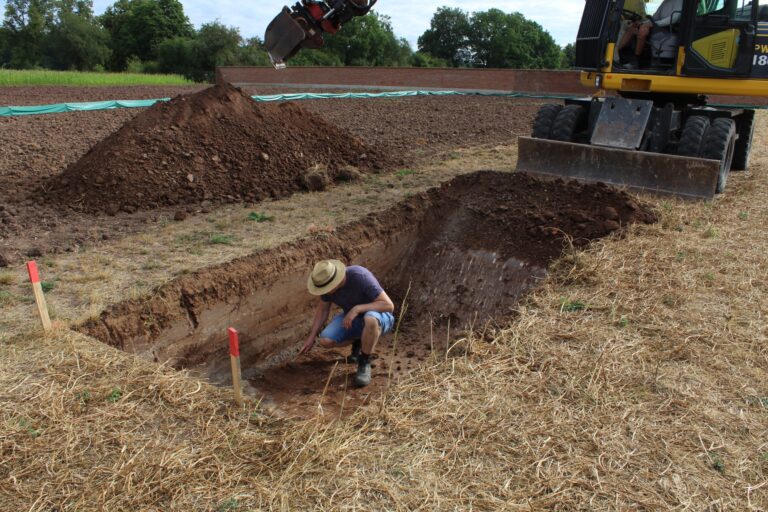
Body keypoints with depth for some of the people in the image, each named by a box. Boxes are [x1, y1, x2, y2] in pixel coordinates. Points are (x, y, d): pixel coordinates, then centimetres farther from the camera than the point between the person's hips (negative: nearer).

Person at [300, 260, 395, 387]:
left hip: (378, 318, -5)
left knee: (370, 321, -42)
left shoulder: (361, 277, -34)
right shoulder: (326, 281, -15)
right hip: (354, 319, 6)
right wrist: (312, 337, 0)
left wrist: (356, 309, -39)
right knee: (324, 341, -18)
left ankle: (364, 363, -17)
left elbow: (389, 306, -33)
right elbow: (323, 308, 2)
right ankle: (358, 340, 11)